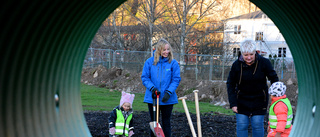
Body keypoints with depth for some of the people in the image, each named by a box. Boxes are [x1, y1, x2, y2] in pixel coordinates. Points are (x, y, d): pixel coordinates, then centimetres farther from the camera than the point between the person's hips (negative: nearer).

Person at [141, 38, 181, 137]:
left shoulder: (173, 63, -4)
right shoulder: (149, 62, -2)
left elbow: (176, 80, -5)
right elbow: (145, 77, 0)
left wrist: (168, 92, -16)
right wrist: (152, 88, -15)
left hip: (167, 99, -1)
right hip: (152, 98, 1)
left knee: (166, 123, 7)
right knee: (153, 122, 12)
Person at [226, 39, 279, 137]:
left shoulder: (264, 62, -13)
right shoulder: (236, 65, -11)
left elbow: (274, 79, -1)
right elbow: (230, 84, -3)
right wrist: (233, 103, -8)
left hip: (259, 100, 0)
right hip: (242, 101, 1)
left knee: (257, 125, 2)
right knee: (241, 125, 0)